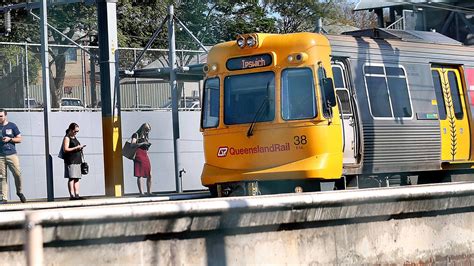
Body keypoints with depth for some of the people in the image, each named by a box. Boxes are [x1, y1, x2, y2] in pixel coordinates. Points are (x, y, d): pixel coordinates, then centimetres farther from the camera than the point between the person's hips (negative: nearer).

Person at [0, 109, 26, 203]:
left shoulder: (12, 126, 8)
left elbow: (19, 139, 8)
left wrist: (9, 139, -8)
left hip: (12, 154, -1)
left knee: (17, 174, -8)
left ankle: (19, 192, 15)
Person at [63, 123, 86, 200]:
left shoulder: (74, 138, 21)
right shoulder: (67, 138, -5)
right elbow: (65, 149, -15)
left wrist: (80, 147, 12)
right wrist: (76, 148, -17)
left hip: (77, 161, 9)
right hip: (70, 161, -9)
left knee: (77, 179, 5)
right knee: (71, 178, -11)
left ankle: (77, 194, 4)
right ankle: (72, 195, -13)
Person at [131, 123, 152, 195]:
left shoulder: (145, 137, 24)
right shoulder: (136, 135, 1)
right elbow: (133, 144, -15)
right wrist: (142, 143, -17)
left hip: (145, 157, 8)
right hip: (139, 156, -8)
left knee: (149, 175, 2)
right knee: (140, 175, -11)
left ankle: (149, 192, 6)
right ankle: (141, 192, -16)